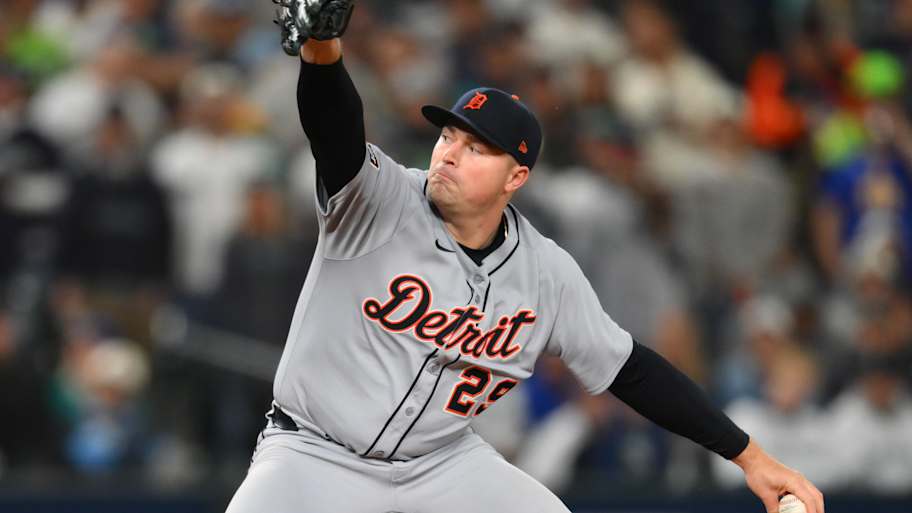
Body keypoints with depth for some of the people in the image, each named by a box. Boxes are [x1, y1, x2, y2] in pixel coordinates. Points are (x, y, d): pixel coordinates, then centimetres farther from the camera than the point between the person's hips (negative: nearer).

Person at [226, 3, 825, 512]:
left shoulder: (548, 274, -5)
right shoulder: (381, 202, -16)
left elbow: (630, 370, 4)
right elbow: (336, 131, -37)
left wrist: (751, 457, 2)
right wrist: (322, 53, -60)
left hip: (442, 463, 3)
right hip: (317, 456, -3)